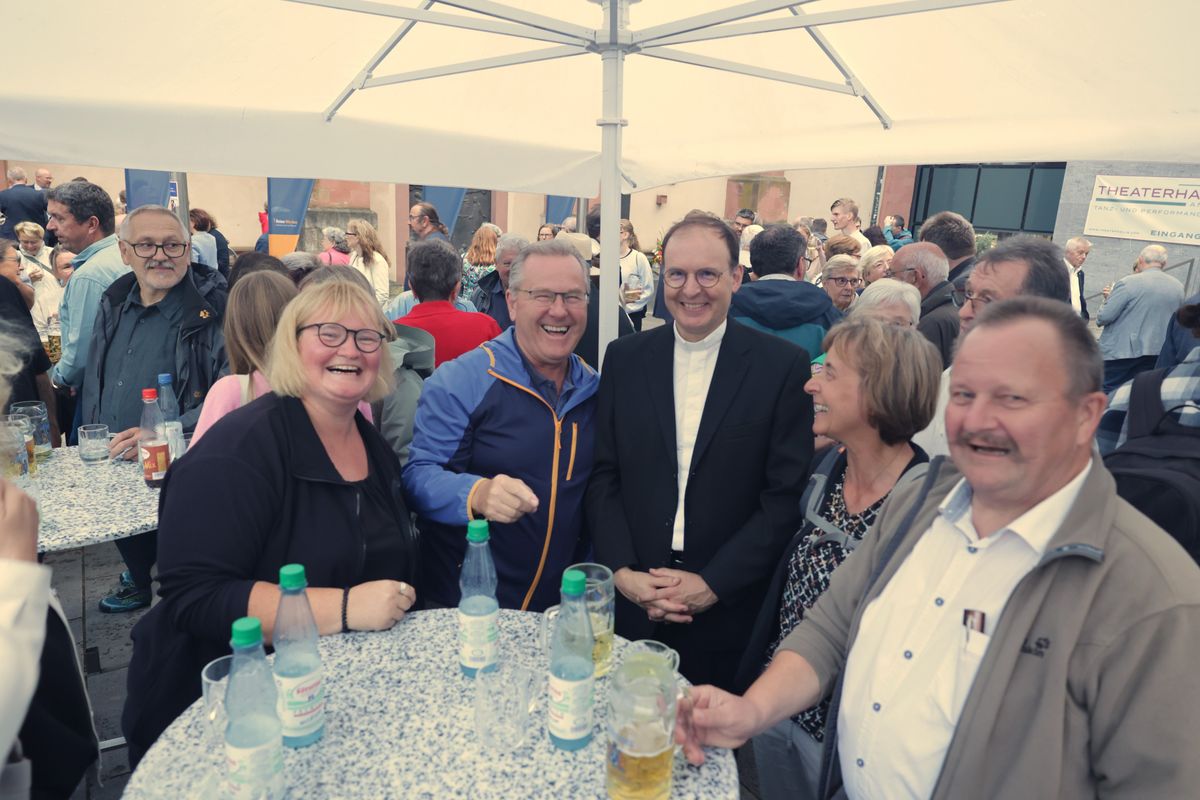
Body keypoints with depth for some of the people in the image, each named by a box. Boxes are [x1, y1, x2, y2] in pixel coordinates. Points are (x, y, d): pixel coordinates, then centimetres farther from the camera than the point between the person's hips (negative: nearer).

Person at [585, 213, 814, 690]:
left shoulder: (783, 365, -6)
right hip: (629, 601, 2)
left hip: (730, 611, -2)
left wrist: (713, 583, -12)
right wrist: (622, 573, -9)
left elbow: (786, 495, -8)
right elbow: (603, 476, 2)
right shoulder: (625, 359, 2)